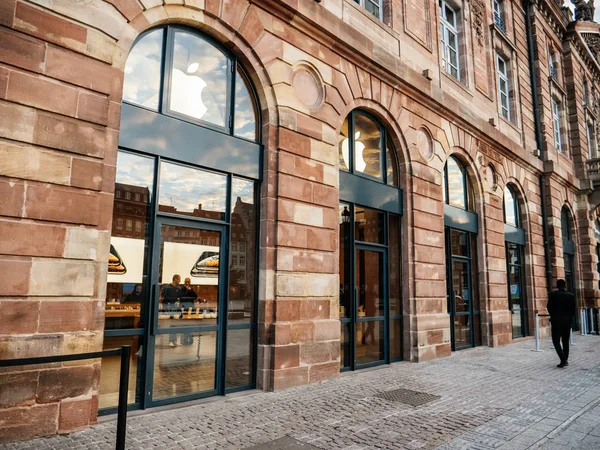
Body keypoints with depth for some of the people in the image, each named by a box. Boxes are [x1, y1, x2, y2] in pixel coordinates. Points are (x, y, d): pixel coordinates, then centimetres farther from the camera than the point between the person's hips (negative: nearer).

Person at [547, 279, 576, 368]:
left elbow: (549, 307, -6)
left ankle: (563, 360, -14)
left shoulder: (553, 294, -8)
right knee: (565, 341, 14)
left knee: (556, 341, -1)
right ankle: (565, 360, 18)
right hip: (568, 321, 4)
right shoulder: (571, 296, 0)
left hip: (556, 321, -4)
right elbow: (573, 310, 1)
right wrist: (569, 318, 17)